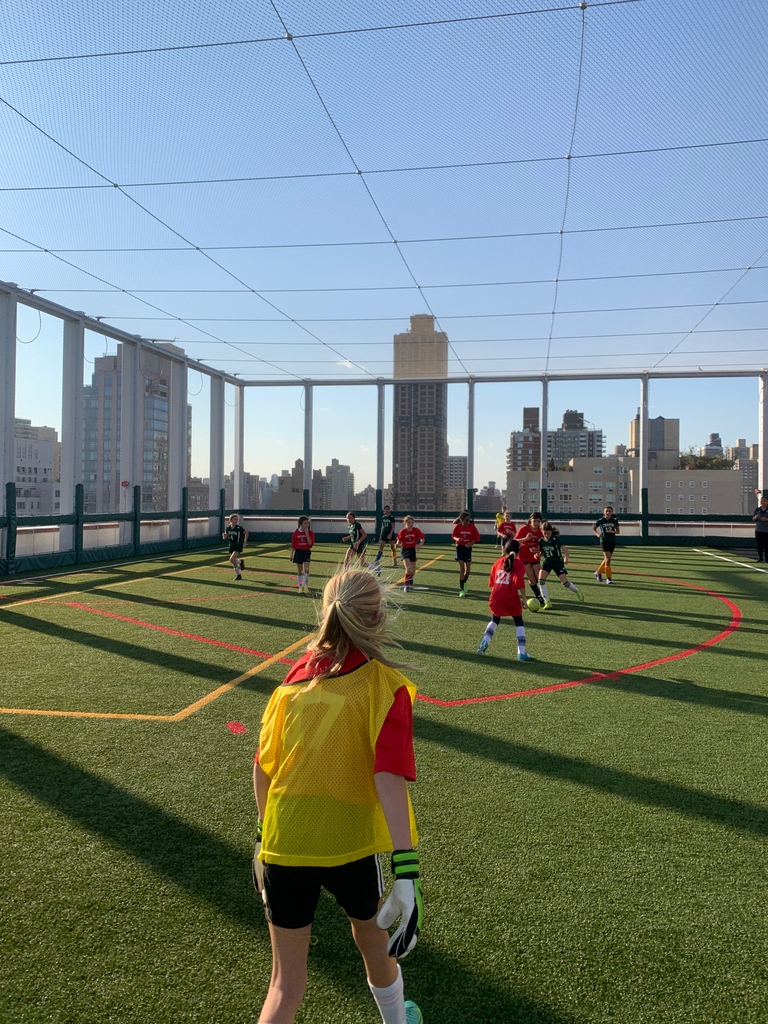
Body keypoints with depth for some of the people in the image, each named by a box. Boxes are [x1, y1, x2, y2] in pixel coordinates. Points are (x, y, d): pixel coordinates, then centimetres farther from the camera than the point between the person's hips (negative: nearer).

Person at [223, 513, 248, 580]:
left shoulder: (239, 528, -15)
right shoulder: (228, 528, -3)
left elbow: (246, 533, 0)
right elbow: (225, 537, 6)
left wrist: (245, 542, -3)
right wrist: (224, 536, -18)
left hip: (238, 546, -5)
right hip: (231, 546, 5)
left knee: (232, 559, -22)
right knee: (233, 563, 8)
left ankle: (240, 562, 10)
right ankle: (238, 575, 25)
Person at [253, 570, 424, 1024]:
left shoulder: (299, 672, -1)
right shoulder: (385, 684, -13)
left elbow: (263, 765, 5)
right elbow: (390, 778, -24)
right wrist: (406, 867, -27)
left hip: (283, 844, 2)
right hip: (352, 846, -2)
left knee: (287, 981, 15)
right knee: (375, 945, 27)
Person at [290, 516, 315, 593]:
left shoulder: (310, 532, -2)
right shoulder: (296, 533, -2)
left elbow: (310, 543, -16)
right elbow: (293, 545, 3)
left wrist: (307, 533, -18)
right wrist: (291, 555, 3)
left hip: (306, 552, -1)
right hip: (298, 552, 1)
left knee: (306, 568, -17)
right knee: (299, 570, 7)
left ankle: (306, 585, -3)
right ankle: (300, 587, 17)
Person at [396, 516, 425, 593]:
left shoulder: (416, 530, -11)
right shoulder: (402, 532, -15)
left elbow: (423, 538, 0)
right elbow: (399, 542, -8)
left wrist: (420, 545, -18)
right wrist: (398, 545, -31)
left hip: (412, 550, 3)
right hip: (404, 550, -3)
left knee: (413, 570, 13)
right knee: (408, 568, -21)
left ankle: (410, 579, 49)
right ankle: (406, 585, -7)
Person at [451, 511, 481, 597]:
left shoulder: (472, 527, -8)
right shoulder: (457, 527, -11)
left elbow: (476, 538, -4)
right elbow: (453, 536, -1)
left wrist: (470, 543, -21)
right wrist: (457, 539, -23)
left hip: (468, 548, 2)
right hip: (460, 547, -2)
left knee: (468, 569, 4)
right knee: (462, 568, -7)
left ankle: (463, 583, 33)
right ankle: (461, 590, -1)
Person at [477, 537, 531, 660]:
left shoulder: (498, 562, 15)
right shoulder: (519, 564, 3)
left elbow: (491, 582, 15)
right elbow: (519, 581, -12)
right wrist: (523, 598, -8)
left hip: (496, 598, 3)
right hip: (511, 599, -3)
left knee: (495, 620, 27)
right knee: (519, 623, 13)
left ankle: (485, 641, 8)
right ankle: (522, 652, 7)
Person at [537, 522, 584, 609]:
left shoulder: (555, 539, -16)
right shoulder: (541, 541, -2)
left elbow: (564, 548, -25)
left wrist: (566, 557, -43)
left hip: (558, 562, -4)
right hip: (546, 562, 4)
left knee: (565, 583, -6)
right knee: (541, 580, -18)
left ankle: (577, 592, 28)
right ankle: (547, 602, -11)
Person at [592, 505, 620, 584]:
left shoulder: (615, 521, 1)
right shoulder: (600, 521, -4)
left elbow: (618, 531, 6)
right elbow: (593, 528, 8)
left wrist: (613, 531, -16)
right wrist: (597, 534, -12)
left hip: (612, 542, 3)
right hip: (604, 541, -3)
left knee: (606, 559, 13)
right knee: (608, 559, -13)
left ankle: (598, 573, 35)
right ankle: (608, 578, -7)